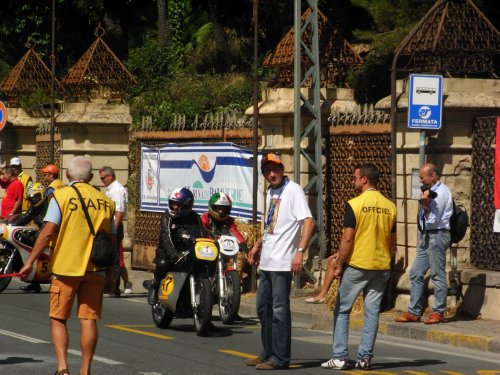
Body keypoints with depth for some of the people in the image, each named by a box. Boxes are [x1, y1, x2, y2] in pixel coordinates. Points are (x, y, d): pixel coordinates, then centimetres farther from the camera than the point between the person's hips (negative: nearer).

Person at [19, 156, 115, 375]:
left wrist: (30, 261, -9)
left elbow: (48, 233, -13)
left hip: (65, 267, -3)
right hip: (95, 268, 3)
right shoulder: (105, 201, 7)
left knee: (58, 318, 6)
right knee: (88, 320, 5)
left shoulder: (61, 196, -5)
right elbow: (111, 240, 10)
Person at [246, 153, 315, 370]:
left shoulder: (293, 190, -12)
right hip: (266, 261, 9)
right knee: (263, 308, 15)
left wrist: (300, 252, -27)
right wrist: (257, 246, 25)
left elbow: (309, 222, -20)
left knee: (279, 310, -5)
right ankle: (268, 354, 24)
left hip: (282, 262, -9)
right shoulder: (270, 192, 15)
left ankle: (280, 358, 0)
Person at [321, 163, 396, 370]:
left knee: (342, 310, 6)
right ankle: (365, 357, 6)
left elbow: (347, 239, -13)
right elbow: (393, 243, 11)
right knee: (372, 312, 8)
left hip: (356, 266, -4)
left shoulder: (355, 204, -12)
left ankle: (340, 356, 1)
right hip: (381, 267, 4)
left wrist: (339, 266, -5)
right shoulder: (390, 206, 5)